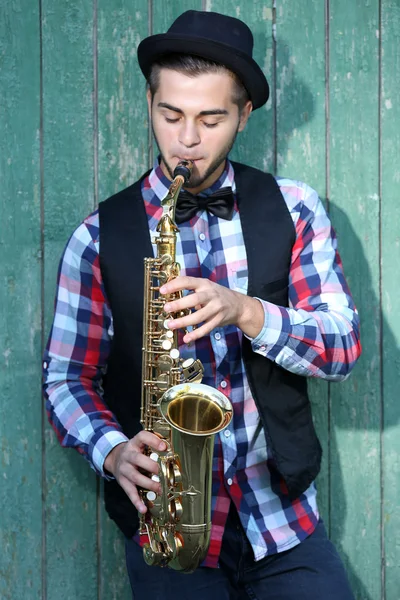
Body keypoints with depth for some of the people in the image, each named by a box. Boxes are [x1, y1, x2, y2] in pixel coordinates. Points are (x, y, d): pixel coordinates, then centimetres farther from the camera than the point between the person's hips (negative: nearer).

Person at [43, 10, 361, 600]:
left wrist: (246, 312, -20)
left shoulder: (293, 209, 2)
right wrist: (114, 451, -17)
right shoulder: (100, 237, 0)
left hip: (285, 519, 1)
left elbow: (343, 347, -3)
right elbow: (67, 378, 2)